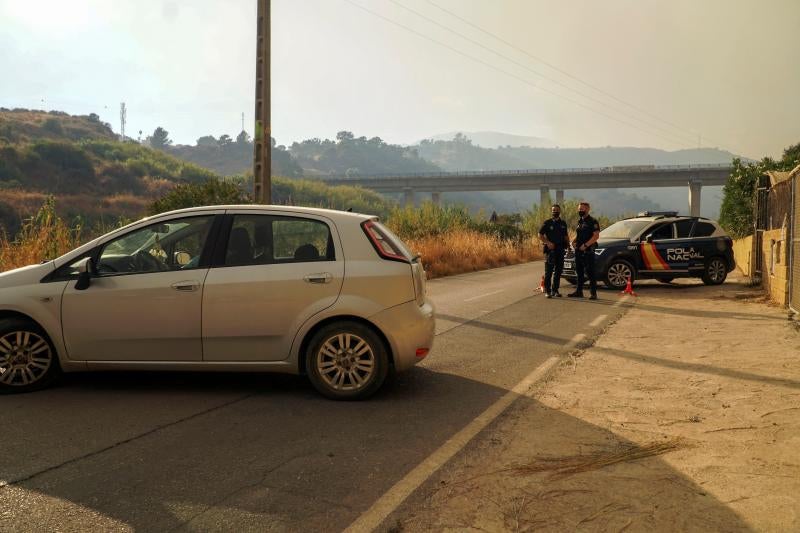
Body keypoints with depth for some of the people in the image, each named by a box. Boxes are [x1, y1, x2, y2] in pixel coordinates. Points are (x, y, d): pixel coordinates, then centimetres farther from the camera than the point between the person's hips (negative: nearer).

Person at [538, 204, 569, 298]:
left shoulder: (563, 224, 13)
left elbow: (566, 236, 21)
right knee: (548, 272, -6)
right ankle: (547, 291, -3)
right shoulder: (547, 223, -1)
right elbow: (540, 235, -3)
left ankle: (555, 290, 15)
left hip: (560, 250, 5)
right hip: (550, 249, -5)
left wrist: (568, 244, 4)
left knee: (558, 272, 7)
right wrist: (548, 243, -15)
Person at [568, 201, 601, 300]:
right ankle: (579, 291, 19)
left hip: (588, 251, -8)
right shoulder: (579, 221, 17)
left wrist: (585, 245, -21)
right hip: (578, 251, 8)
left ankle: (593, 293, -5)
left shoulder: (592, 222, -8)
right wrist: (574, 241, 5)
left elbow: (596, 236, -16)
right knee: (579, 272, 12)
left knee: (590, 272, -7)